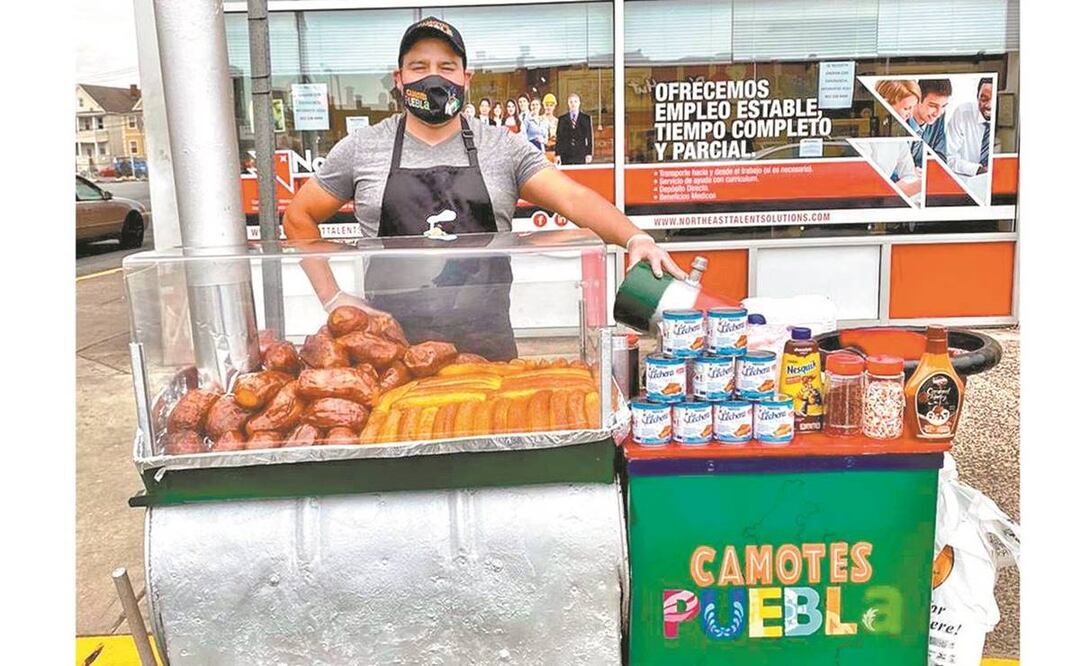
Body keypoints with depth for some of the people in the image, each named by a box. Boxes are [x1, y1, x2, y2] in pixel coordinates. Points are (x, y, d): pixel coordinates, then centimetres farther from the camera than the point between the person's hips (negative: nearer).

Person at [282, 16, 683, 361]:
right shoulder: (361, 148, 5)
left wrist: (635, 238, -24)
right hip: (394, 345, 0)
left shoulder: (505, 148, 4)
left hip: (487, 343, 0)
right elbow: (299, 217, 13)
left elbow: (574, 198, -7)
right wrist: (331, 297, 4)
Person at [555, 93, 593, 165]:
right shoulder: (562, 119, 11)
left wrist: (589, 154, -2)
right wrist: (557, 154, -1)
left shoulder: (586, 118, 10)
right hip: (566, 155, 0)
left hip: (581, 155, 0)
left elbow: (589, 137, 6)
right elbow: (559, 138, 7)